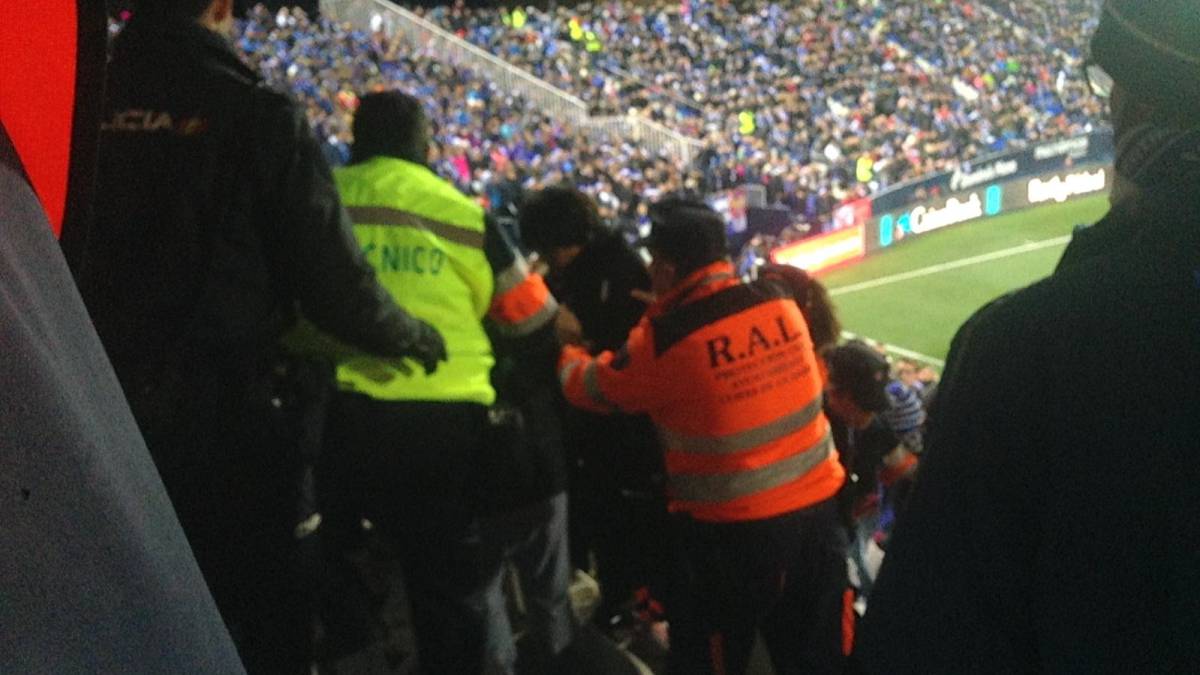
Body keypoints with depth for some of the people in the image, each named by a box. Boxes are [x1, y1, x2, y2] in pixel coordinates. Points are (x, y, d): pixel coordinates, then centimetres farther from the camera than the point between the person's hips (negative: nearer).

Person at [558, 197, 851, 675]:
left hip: (737, 528, -5)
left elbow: (593, 388, 2)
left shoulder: (667, 339, -16)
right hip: (817, 505, 5)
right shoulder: (777, 300, -3)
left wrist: (566, 351, 22)